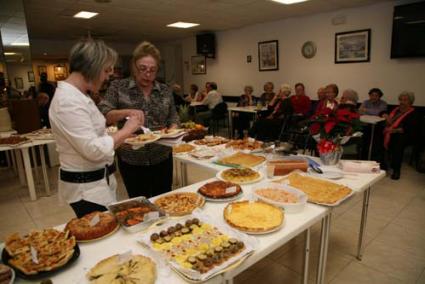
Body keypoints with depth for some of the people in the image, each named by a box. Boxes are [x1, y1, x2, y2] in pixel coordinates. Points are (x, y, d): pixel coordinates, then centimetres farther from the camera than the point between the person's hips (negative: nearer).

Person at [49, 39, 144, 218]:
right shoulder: (68, 101, -23)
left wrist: (122, 136, 2)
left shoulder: (77, 96, 9)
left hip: (98, 181, 10)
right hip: (85, 187, -9)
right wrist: (126, 130, -17)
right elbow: (94, 149, -28)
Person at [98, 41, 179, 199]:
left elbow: (173, 118, 9)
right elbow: (102, 115, -9)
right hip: (131, 161, -2)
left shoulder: (165, 90, 4)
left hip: (162, 158, 2)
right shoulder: (118, 87, -3)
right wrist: (127, 112, -26)